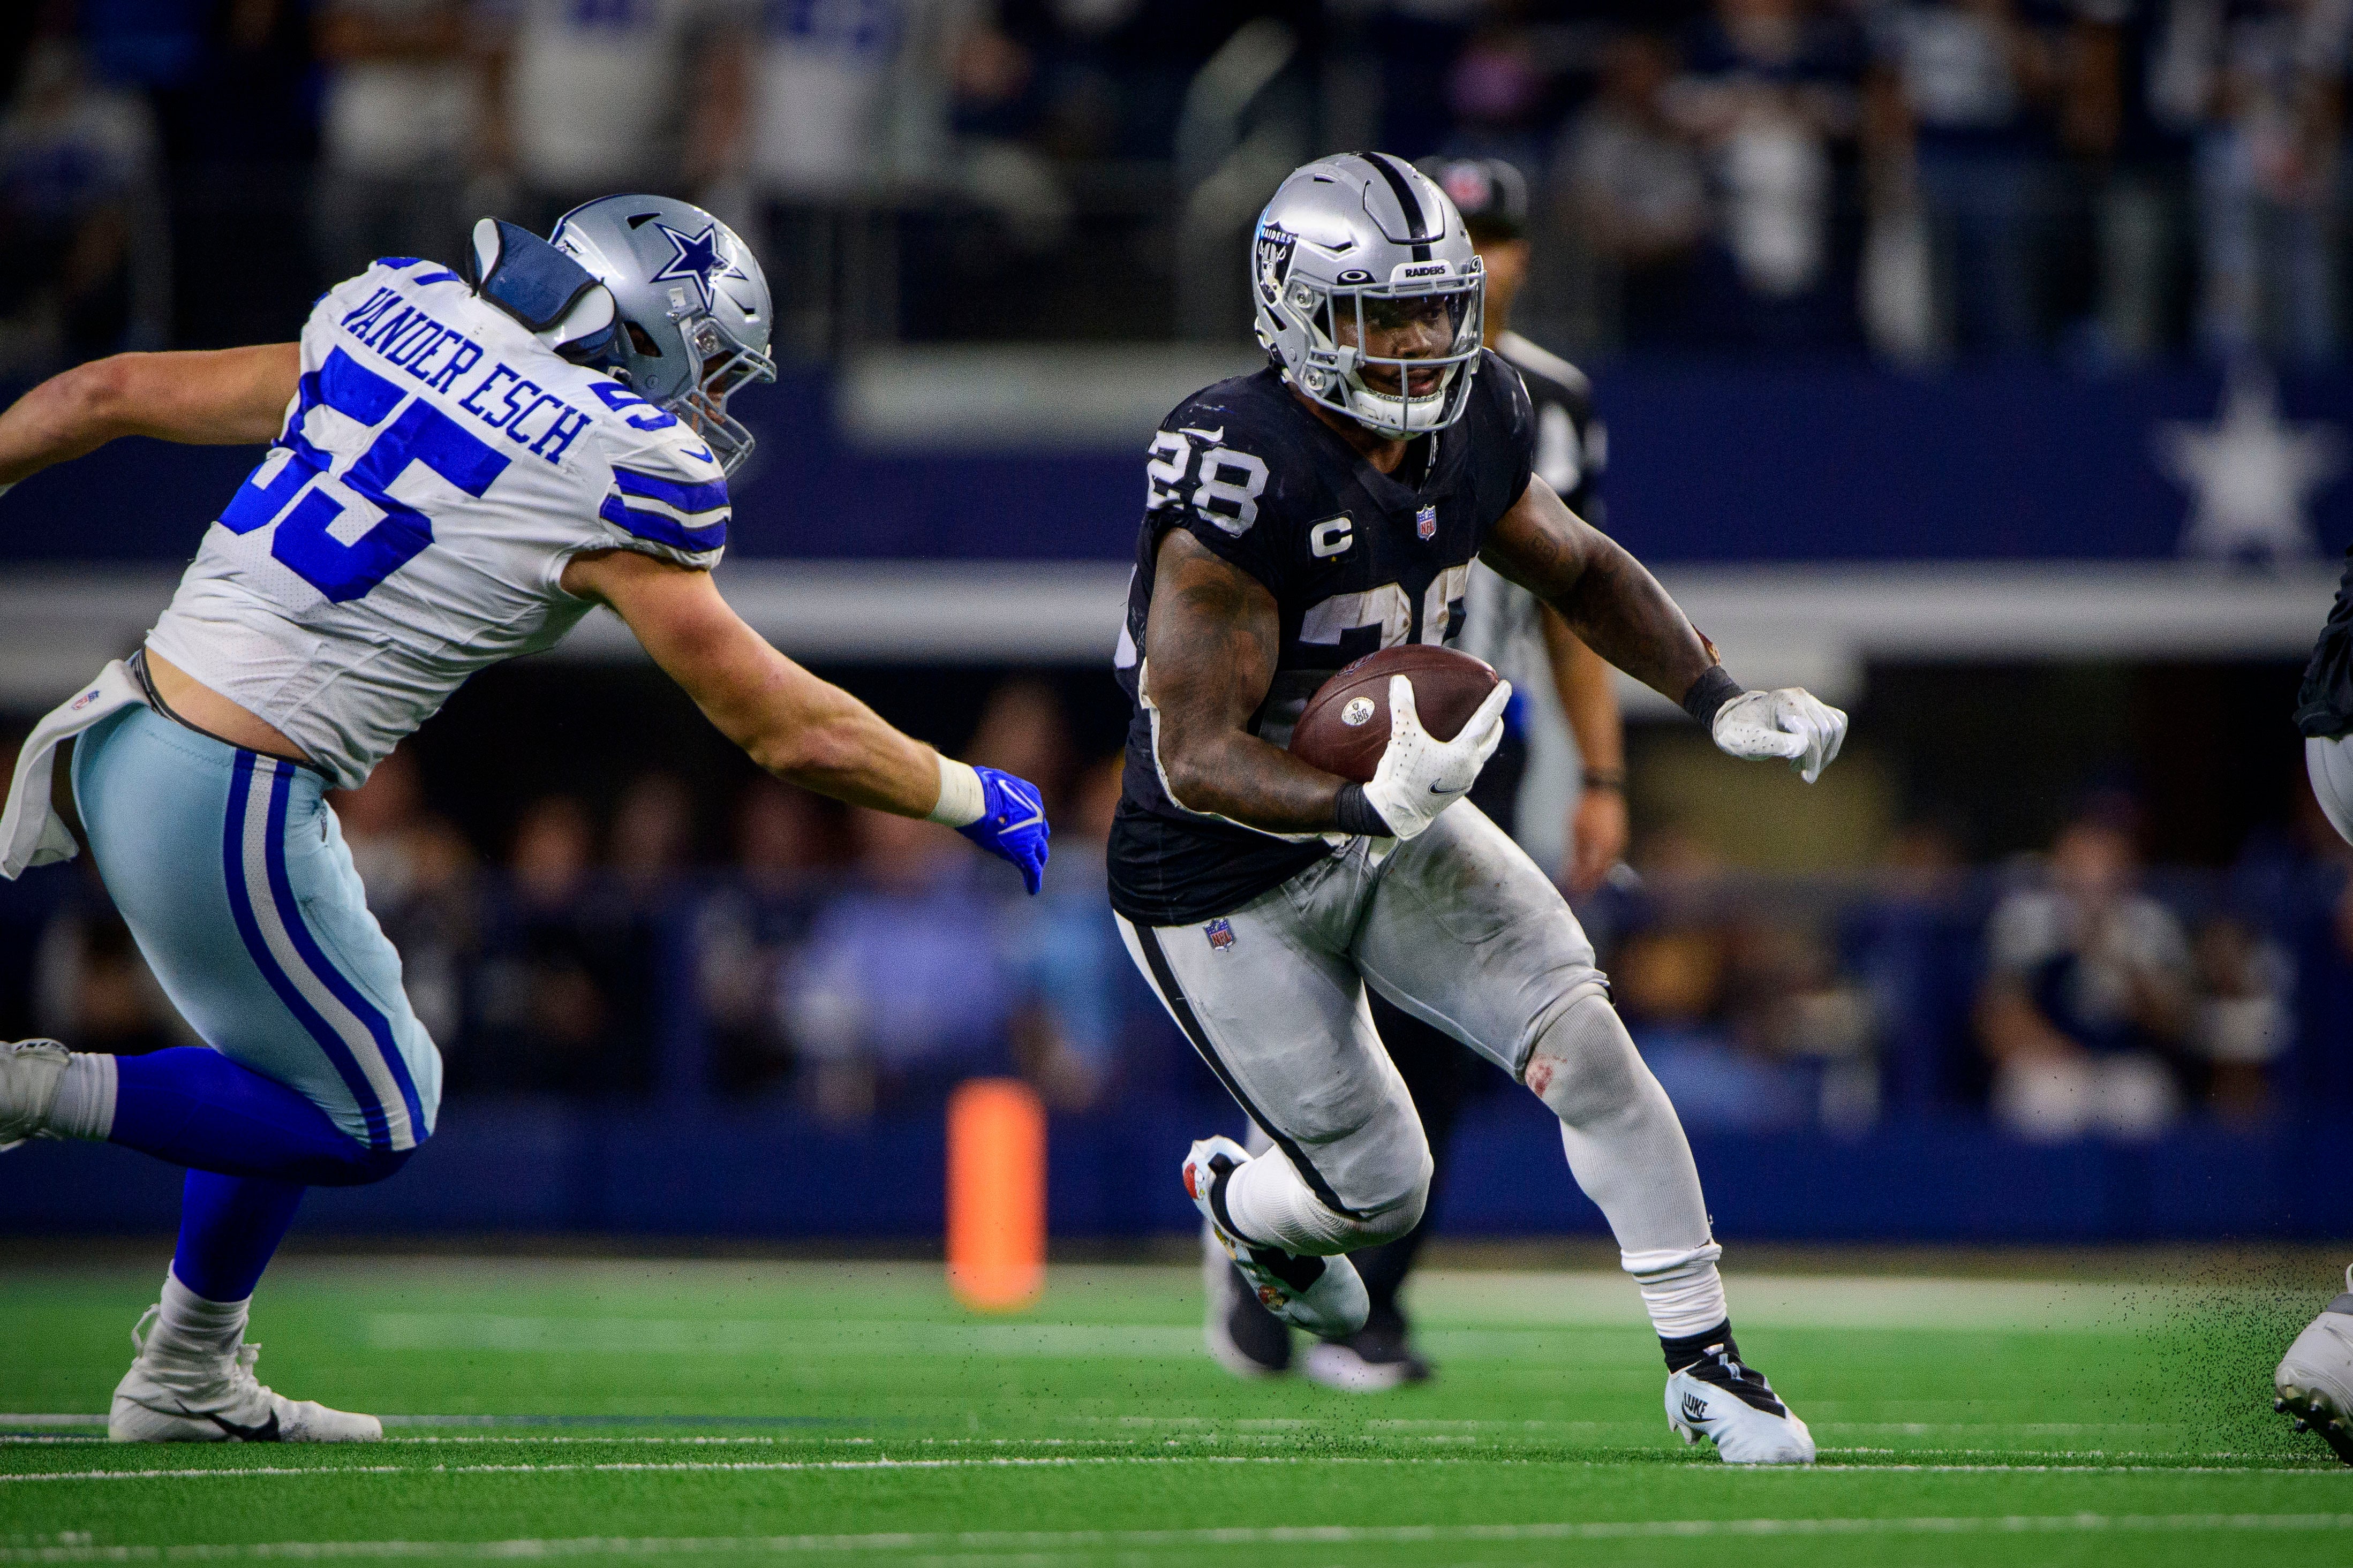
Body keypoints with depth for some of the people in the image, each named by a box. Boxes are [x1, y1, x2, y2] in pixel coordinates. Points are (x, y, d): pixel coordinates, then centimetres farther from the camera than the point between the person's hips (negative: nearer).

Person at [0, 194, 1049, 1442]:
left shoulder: (384, 324, 10)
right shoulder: (614, 477, -9)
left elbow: (108, 394, 16)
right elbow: (790, 732, -2)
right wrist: (974, 800, 12)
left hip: (127, 727, 8)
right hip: (225, 807, -8)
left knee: (301, 1064, 23)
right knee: (368, 1122, 9)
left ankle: (188, 1379, 27)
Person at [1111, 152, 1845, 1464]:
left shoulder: (1469, 425, -9)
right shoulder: (1240, 476, -31)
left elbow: (1580, 569, 12)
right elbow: (1197, 759, -29)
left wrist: (1720, 699, -1)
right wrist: (1368, 804, -45)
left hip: (1397, 823, 6)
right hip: (1227, 889, -6)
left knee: (1586, 1043, -13)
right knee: (1382, 1187, 5)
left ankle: (1705, 1364, -2)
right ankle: (1235, 1198, 42)